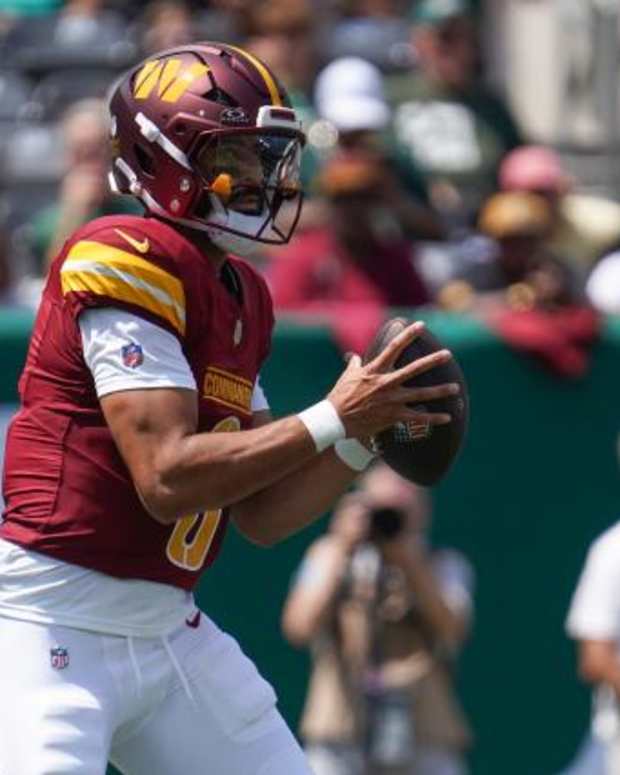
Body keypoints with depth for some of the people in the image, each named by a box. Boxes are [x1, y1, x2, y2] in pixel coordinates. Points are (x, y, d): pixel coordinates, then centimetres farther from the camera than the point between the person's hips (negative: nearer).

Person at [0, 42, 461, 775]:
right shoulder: (128, 263, -14)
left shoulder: (242, 297, 13)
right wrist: (332, 420, -18)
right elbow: (166, 480, -22)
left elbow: (260, 515, 15)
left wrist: (368, 432, 3)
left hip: (171, 629, 9)